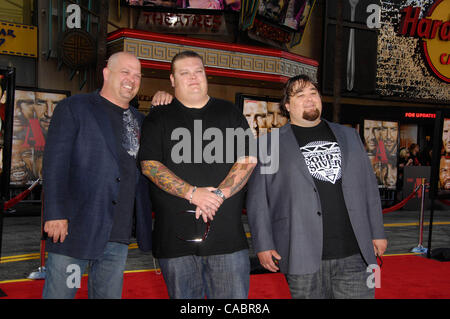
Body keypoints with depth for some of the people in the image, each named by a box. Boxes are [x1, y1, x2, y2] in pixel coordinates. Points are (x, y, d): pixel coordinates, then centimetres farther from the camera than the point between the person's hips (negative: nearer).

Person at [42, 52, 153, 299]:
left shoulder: (139, 120, 18)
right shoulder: (73, 108, 0)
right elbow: (55, 162, -8)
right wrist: (55, 213, -17)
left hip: (118, 236, 6)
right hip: (76, 229, -5)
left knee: (109, 294, 14)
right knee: (59, 293, 1)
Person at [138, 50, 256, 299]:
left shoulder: (230, 113, 13)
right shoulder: (158, 118, 10)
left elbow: (248, 160, 4)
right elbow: (149, 165, -2)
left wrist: (219, 194, -12)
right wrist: (192, 193, -14)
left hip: (227, 234, 1)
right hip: (174, 236, 0)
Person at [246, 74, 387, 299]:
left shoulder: (348, 136, 16)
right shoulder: (270, 144, 6)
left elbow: (368, 186, 17)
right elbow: (257, 197, 2)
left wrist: (377, 232, 12)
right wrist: (263, 245, -4)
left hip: (355, 254, 3)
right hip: (303, 258, -2)